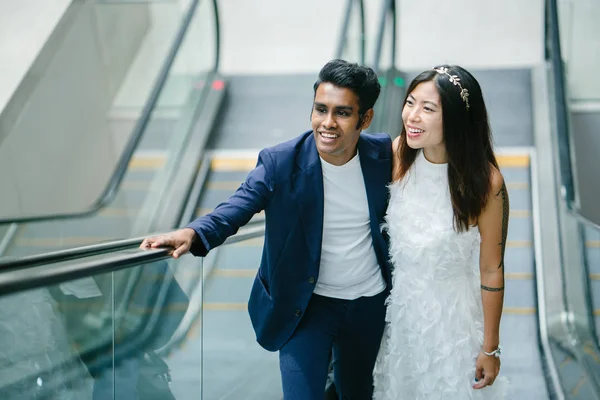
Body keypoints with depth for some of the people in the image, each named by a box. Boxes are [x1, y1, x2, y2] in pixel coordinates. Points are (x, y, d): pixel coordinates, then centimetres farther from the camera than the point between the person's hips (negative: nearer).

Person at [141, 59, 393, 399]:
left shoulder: (384, 155, -11)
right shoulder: (280, 162, -17)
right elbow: (239, 206, -25)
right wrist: (193, 233, -43)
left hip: (370, 304, 3)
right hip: (306, 304, -2)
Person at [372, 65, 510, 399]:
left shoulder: (485, 182, -27)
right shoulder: (398, 153, -15)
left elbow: (491, 270, -17)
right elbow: (380, 225, 1)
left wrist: (490, 348, -9)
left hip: (451, 310, -4)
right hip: (397, 304, 4)